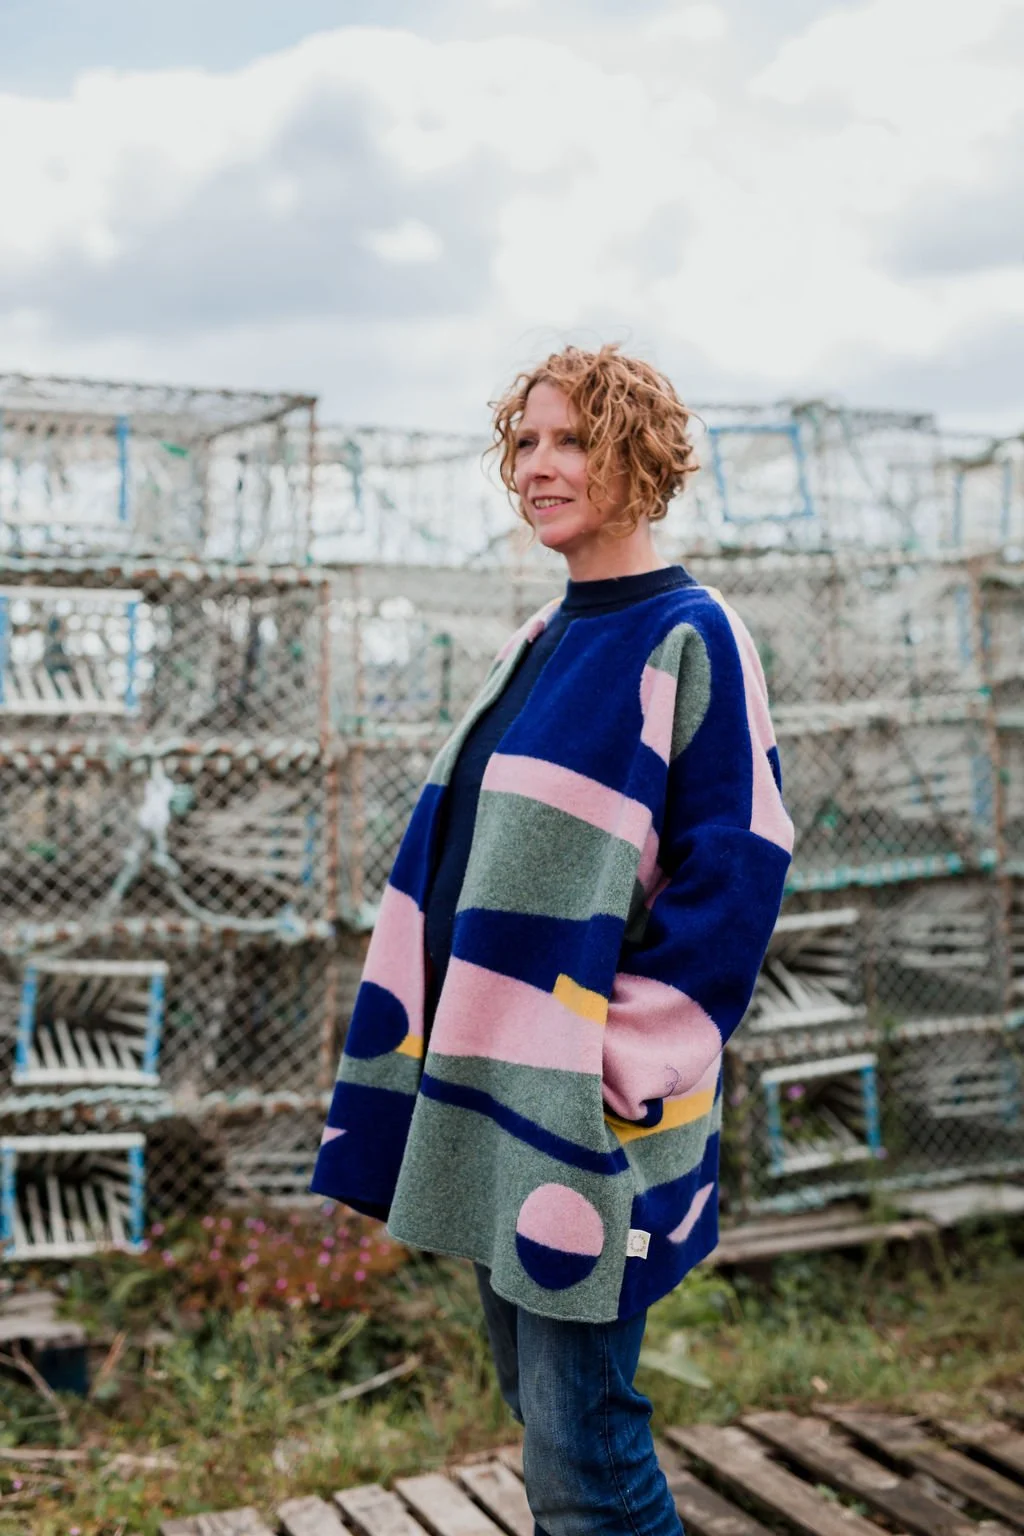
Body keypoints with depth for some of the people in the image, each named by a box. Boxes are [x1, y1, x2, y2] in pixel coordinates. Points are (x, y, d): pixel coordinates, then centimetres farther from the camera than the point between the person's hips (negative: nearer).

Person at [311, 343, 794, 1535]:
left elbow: (732, 870, -15)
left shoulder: (689, 637, -11)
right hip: (494, 1089, 8)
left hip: (590, 1110, -8)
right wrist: (456, 1050, 11)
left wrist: (626, 1050, -17)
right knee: (539, 1411, 19)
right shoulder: (542, 641, 13)